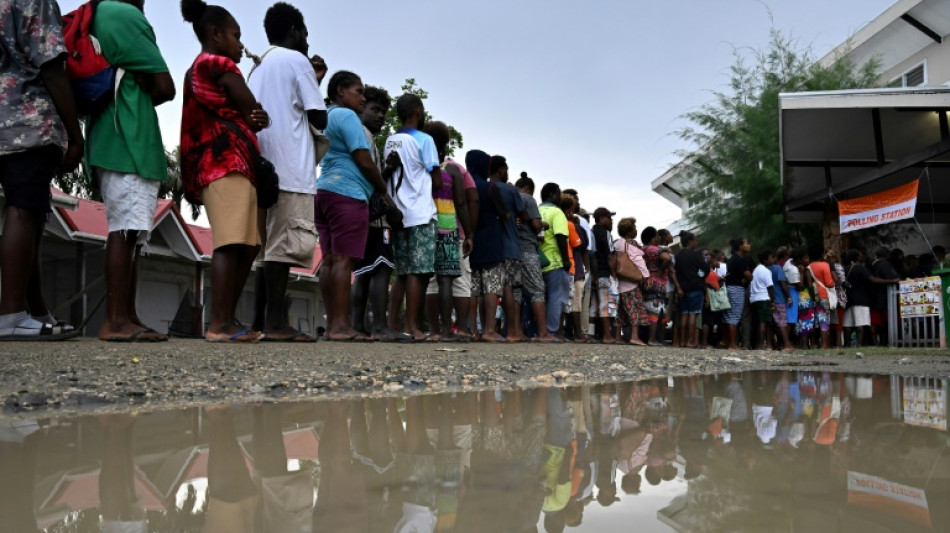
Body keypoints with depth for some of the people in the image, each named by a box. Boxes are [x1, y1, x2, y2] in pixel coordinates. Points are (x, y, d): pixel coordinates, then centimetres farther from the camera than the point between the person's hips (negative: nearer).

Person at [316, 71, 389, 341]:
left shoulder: (326, 118, 26)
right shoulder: (346, 116, -3)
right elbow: (364, 162, -9)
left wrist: (384, 168, 21)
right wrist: (383, 189, 5)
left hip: (323, 191, 10)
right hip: (347, 194, -9)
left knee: (329, 260, 3)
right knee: (343, 260, -13)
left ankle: (332, 324, 2)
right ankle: (340, 326, -16)